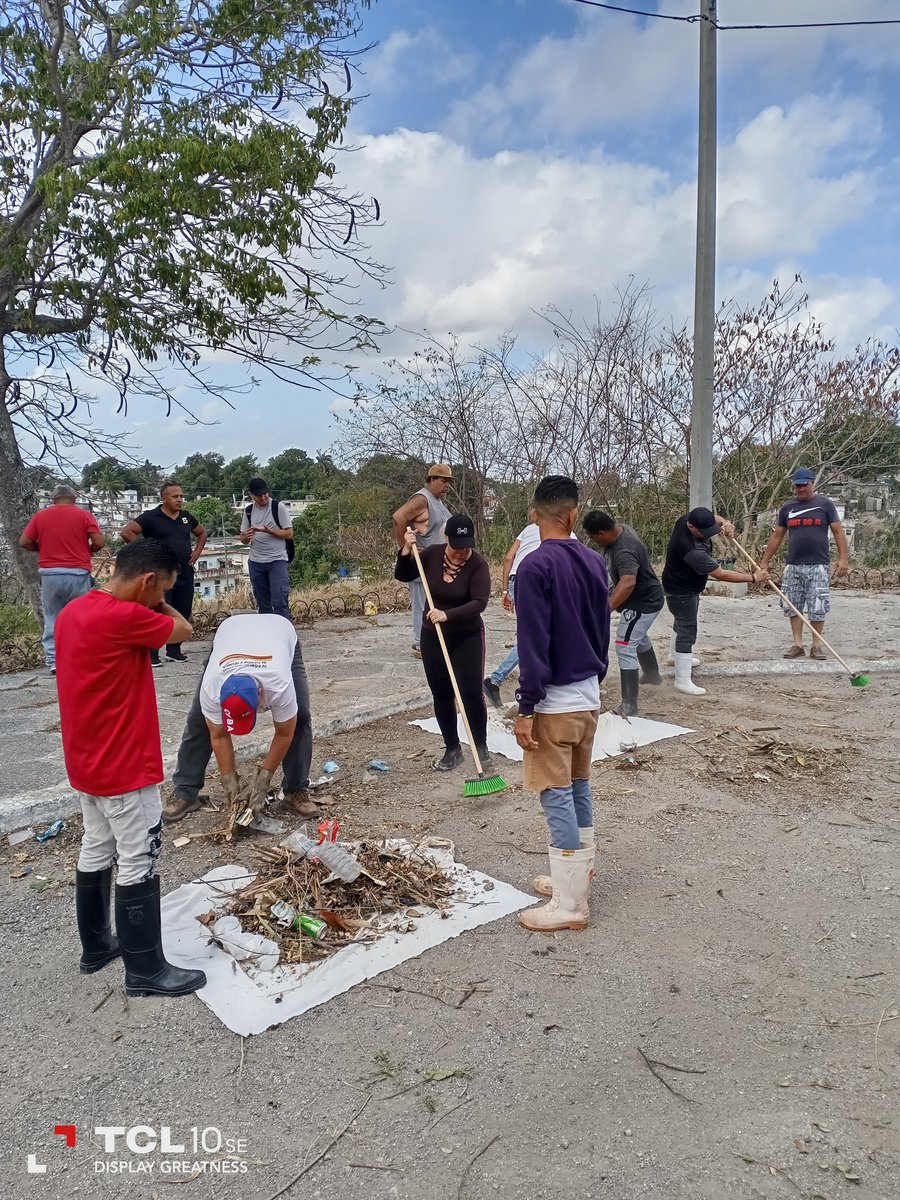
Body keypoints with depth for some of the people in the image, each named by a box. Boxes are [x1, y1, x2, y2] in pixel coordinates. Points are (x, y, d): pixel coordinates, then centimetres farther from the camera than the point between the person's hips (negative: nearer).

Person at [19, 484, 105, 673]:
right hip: (78, 574, -2)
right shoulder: (84, 515, 1)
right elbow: (98, 542, -7)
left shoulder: (40, 516, 7)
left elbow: (24, 542, 4)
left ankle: (53, 661, 5)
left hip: (50, 574, 2)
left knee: (52, 619, 9)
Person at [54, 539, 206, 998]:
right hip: (124, 768, -9)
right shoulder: (123, 618, -26)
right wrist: (153, 599, 2)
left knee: (96, 852, 21)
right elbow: (183, 630, -11)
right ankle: (146, 970, 16)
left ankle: (95, 945, 37)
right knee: (139, 864, 3)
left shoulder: (74, 611, 3)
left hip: (88, 763, 9)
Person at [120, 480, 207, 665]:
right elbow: (126, 532, -13)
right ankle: (151, 654, 3)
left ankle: (174, 651, 23)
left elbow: (202, 533, 28)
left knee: (182, 614, 10)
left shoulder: (186, 517, 12)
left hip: (185, 574, 6)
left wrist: (197, 552, 13)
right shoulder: (151, 517, -6)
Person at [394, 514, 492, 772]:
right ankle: (452, 749, 22)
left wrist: (447, 615, -40)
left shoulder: (478, 564, -18)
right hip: (433, 636, 4)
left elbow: (479, 602, -28)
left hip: (468, 637, -3)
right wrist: (406, 550, -13)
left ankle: (481, 747, 14)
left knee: (471, 694, -6)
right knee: (441, 695, 8)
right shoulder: (431, 554, -6)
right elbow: (403, 576, 3)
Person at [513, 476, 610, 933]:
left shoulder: (536, 566, -17)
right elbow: (603, 631, 12)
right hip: (589, 693, 8)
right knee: (579, 789, 18)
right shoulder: (594, 561, 4)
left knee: (557, 798, 0)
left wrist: (526, 709, -15)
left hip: (554, 700, -7)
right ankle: (577, 876, 32)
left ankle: (570, 905, 9)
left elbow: (533, 646, -20)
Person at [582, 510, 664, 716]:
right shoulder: (620, 529, -6)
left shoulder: (624, 551, -37)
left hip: (643, 603, -11)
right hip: (644, 599, 11)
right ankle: (652, 674, 59)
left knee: (625, 649, -14)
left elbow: (628, 582, -53)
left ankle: (629, 706, -10)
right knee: (640, 637, 32)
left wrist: (607, 608, -62)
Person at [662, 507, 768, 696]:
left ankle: (678, 656, 49)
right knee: (687, 632, -9)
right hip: (681, 591, -10)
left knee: (683, 623, 27)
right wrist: (753, 577, -26)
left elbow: (712, 518, 9)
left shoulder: (686, 519, -16)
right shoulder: (691, 550, -40)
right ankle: (682, 680, -7)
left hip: (689, 586, 10)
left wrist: (724, 522, -14)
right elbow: (721, 574, -34)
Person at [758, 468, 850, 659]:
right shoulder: (787, 508, 11)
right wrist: (764, 562, 10)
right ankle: (797, 644, 11)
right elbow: (776, 537, 14)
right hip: (793, 566, 3)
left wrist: (843, 558, -9)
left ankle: (816, 645, 8)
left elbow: (838, 531, 1)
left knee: (817, 607, -2)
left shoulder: (825, 504, 3)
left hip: (817, 566, -3)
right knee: (793, 606, 4)